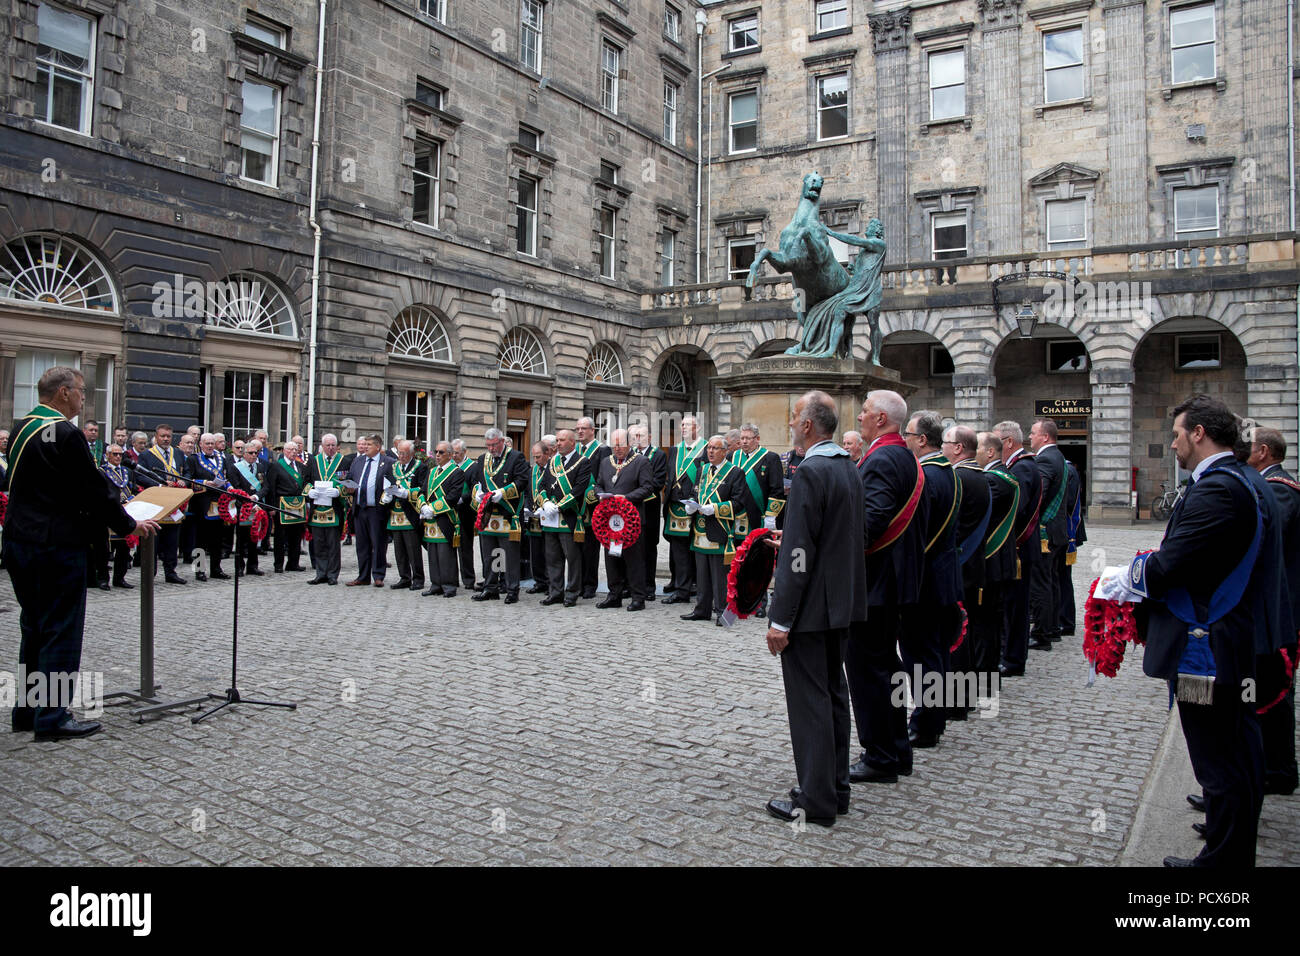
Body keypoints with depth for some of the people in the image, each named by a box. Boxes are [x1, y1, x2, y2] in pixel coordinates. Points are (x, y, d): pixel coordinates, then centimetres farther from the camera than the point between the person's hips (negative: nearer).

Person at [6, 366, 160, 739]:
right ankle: (52, 717, 5)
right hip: (57, 547, -9)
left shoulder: (22, 427, 12)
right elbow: (92, 489, -16)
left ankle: (27, 709, 26)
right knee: (61, 631, -1)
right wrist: (130, 525, -4)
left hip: (19, 541, 10)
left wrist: (113, 499, 18)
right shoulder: (65, 434, -18)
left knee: (34, 629, 18)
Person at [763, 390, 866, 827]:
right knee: (832, 694, 17)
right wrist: (790, 540, 25)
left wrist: (781, 620, -19)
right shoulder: (848, 467, 9)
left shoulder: (810, 472, -19)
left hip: (811, 606, -10)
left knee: (809, 701, -1)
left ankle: (816, 800, 8)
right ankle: (835, 788, 28)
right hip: (840, 602, 10)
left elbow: (800, 555, -22)